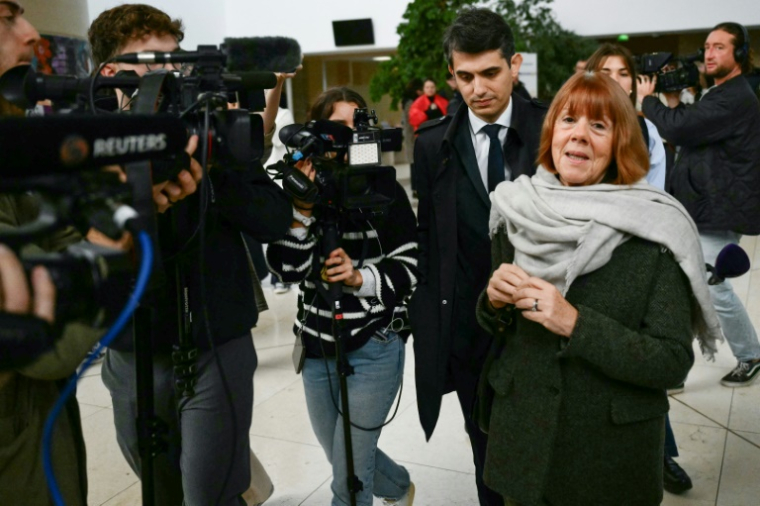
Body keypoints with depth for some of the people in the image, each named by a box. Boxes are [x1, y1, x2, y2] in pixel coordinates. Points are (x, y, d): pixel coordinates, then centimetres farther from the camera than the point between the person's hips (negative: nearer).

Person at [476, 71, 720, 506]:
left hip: (614, 455, -2)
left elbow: (673, 362, -16)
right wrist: (494, 300, -15)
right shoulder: (517, 211, -5)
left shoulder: (655, 229, -15)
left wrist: (576, 324, -26)